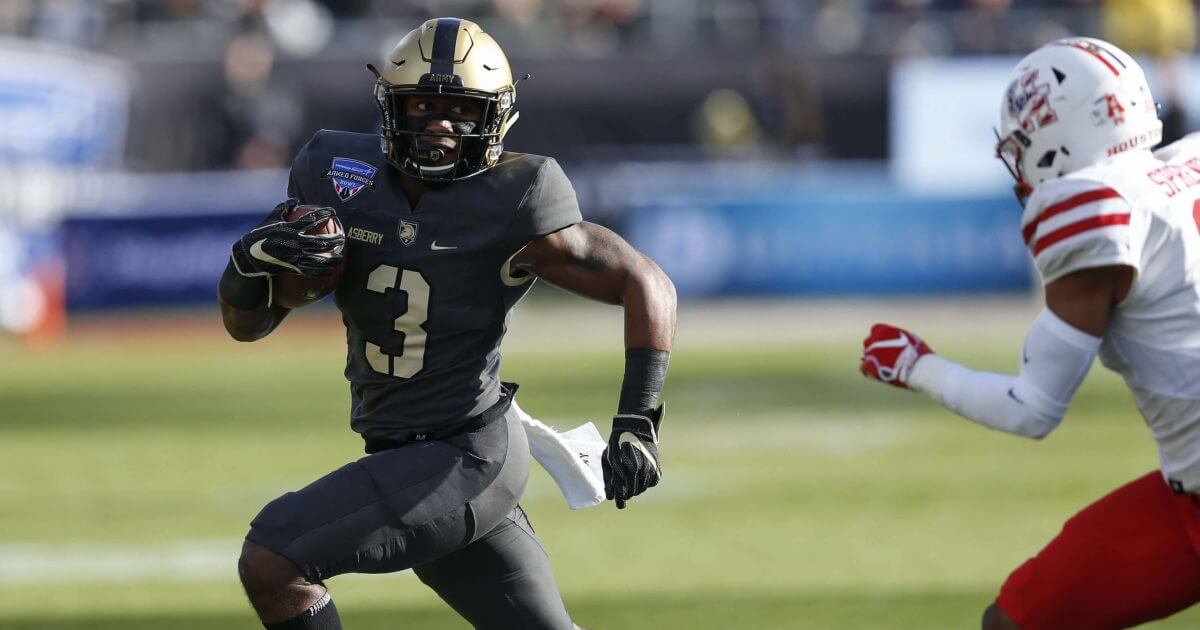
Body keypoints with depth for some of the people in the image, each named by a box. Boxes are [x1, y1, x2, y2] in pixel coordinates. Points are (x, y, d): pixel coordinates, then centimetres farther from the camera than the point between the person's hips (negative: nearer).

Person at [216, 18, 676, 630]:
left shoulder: (511, 208, -14)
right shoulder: (340, 177, 2)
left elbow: (646, 284, -8)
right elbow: (246, 323, 6)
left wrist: (637, 420, -17)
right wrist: (254, 257, -17)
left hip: (466, 458, -6)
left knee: (271, 560, -16)